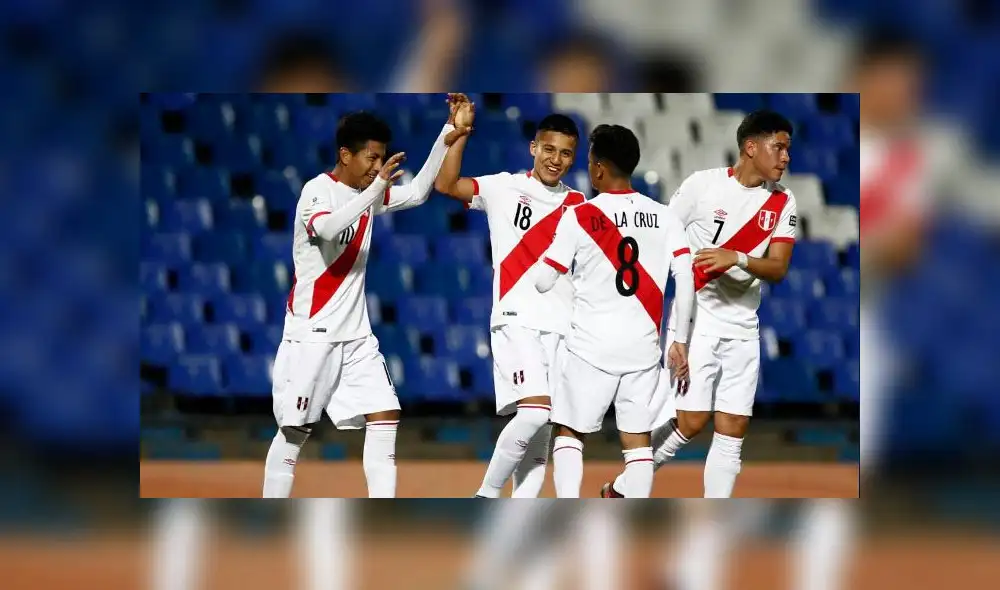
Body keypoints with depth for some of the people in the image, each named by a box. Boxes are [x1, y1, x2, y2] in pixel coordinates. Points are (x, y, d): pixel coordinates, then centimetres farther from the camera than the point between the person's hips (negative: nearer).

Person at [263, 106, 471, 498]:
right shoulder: (317, 190, -14)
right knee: (295, 431, -1)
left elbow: (417, 193, 17)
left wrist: (445, 139, 6)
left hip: (356, 336, 7)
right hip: (311, 335, -7)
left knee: (385, 419, -4)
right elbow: (327, 228, -33)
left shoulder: (368, 192, 9)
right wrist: (376, 189, -42)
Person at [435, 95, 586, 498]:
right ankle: (486, 497, -6)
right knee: (535, 412, -21)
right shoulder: (505, 189, 3)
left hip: (563, 327, 5)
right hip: (517, 321, -5)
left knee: (542, 429, 3)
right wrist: (460, 131, -17)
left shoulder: (578, 205, 14)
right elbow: (446, 185, -9)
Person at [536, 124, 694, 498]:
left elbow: (543, 282, -3)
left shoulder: (579, 217, -7)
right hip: (643, 349, 2)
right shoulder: (664, 218, 2)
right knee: (638, 440, 9)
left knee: (569, 433, 11)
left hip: (590, 348, -2)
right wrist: (680, 342, 4)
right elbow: (686, 281, -3)